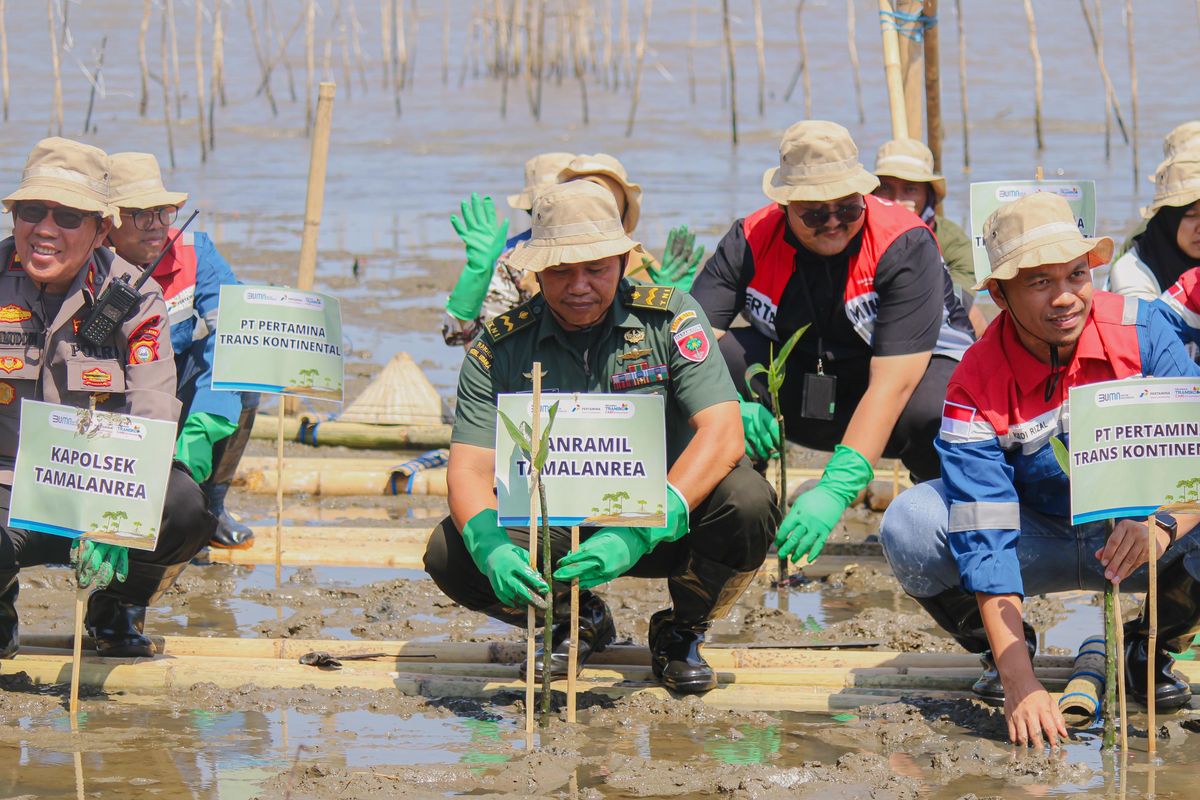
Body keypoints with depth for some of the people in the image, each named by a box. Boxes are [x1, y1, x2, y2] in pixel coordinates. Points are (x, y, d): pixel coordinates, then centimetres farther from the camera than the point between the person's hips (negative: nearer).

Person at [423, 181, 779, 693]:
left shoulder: (669, 317, -11)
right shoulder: (501, 345, -6)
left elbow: (722, 433, -21)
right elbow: (470, 466, -13)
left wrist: (641, 534, -36)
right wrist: (491, 548, -37)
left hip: (667, 522, -1)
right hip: (554, 529, 1)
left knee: (747, 502, -32)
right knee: (450, 554, -25)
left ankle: (681, 632, 0)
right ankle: (575, 620, 8)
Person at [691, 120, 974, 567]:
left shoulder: (905, 244, -24)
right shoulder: (750, 241, -13)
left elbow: (893, 382, -32)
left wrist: (835, 490, -42)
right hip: (800, 393, 3)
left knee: (938, 413, -39)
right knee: (717, 360, -25)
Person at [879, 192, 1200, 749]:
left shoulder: (1140, 330, -17)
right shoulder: (976, 389, -21)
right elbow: (985, 542, -26)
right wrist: (1020, 685, -37)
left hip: (1141, 536, 1)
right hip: (1040, 543, -1)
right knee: (910, 525, -27)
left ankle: (1150, 646, 0)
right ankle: (1004, 649, 2)